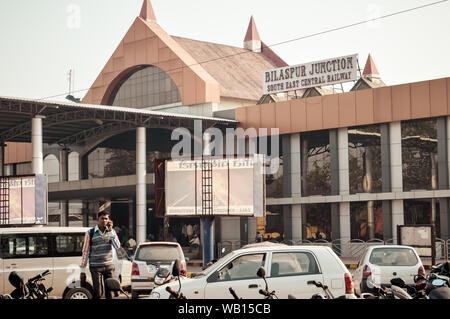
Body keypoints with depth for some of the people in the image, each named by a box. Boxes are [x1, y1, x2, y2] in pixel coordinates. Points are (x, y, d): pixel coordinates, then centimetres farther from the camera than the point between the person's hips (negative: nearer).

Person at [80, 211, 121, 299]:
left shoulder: (111, 231, 6)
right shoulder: (90, 233, -3)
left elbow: (117, 246, -8)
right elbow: (85, 252, -2)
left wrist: (110, 230, -14)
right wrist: (82, 270, -4)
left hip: (109, 266, 3)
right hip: (95, 267, -3)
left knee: (109, 292, 5)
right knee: (96, 293, -5)